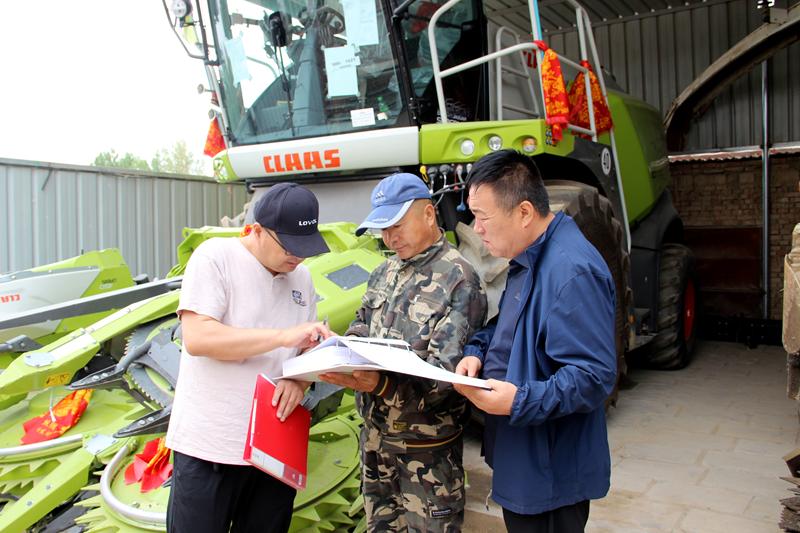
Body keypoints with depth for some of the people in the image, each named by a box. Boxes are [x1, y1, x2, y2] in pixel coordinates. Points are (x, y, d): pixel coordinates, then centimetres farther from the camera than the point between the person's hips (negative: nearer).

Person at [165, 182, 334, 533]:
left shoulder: (301, 277, 8)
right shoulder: (215, 257, -9)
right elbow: (196, 338, -20)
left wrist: (298, 380, -10)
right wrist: (284, 336, -24)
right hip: (210, 449, -5)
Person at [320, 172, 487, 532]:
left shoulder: (459, 280, -16)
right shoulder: (385, 273, 8)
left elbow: (445, 370, -23)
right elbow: (360, 330, 11)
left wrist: (381, 384, -38)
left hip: (427, 447, -6)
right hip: (376, 434, 7)